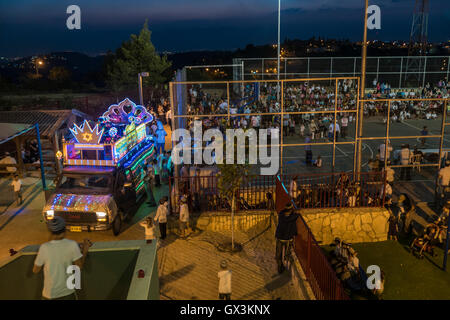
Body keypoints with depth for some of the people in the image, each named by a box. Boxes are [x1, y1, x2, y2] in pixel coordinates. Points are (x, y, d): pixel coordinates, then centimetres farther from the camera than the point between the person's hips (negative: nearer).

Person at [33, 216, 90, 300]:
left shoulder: (44, 248, -18)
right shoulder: (72, 244, -15)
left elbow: (35, 270, -6)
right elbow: (80, 266, -10)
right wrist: (85, 251, 3)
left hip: (50, 295, -1)